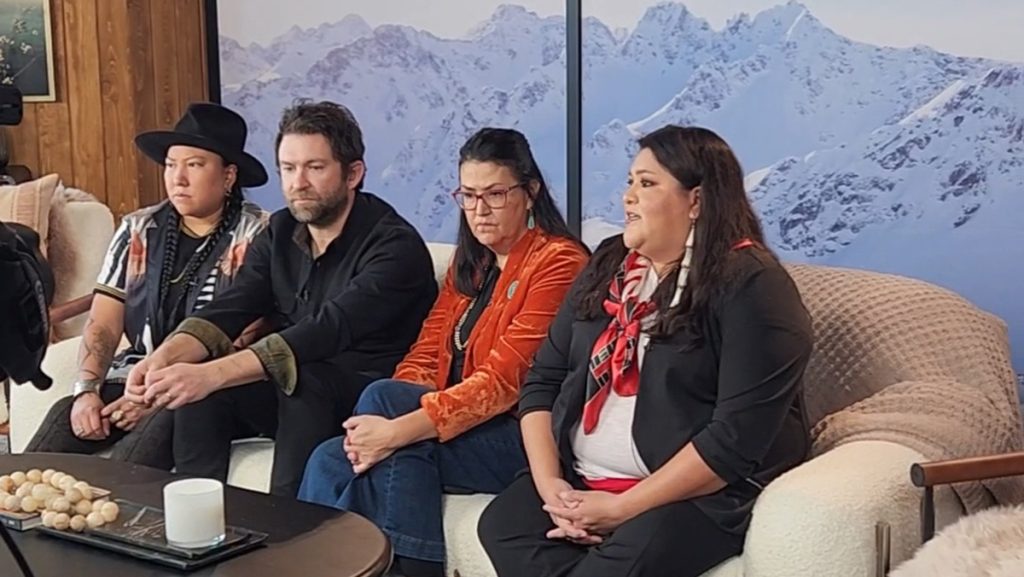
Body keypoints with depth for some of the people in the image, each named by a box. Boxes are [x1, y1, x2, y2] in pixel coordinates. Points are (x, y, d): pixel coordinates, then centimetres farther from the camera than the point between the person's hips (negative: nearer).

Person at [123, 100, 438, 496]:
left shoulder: (394, 245, -17)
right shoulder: (280, 233, 7)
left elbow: (328, 331, -30)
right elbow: (230, 310, -4)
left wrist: (213, 374, -40)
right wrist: (167, 356, -26)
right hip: (289, 392, 6)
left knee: (304, 380, -35)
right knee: (197, 392, -18)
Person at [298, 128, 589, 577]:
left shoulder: (557, 262, -8)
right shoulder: (469, 263, 18)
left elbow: (503, 381, -18)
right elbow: (425, 358, 7)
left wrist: (397, 429, -25)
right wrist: (379, 429, -13)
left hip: (519, 437, -7)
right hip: (459, 430, 7)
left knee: (381, 397, -25)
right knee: (330, 459, -18)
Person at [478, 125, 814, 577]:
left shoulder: (750, 286, -10)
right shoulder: (609, 266, 11)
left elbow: (739, 435, -19)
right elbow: (543, 380, 10)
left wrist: (623, 508, -19)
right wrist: (549, 482, -7)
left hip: (703, 492, -6)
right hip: (584, 481, 7)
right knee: (502, 522, -20)